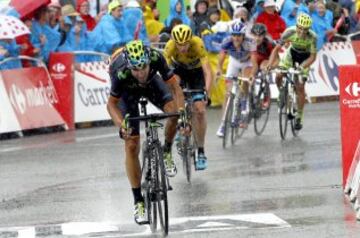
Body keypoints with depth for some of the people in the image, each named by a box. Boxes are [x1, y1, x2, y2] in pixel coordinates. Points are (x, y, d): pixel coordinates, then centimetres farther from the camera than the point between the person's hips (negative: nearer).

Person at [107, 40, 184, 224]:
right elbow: (112, 103, -25)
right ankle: (138, 202, 0)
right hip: (127, 91, -2)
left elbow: (174, 87, -31)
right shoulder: (121, 74, -41)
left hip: (151, 82, 2)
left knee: (174, 111, -27)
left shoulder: (156, 58, -38)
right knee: (132, 146, -9)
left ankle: (167, 153, 1)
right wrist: (121, 125, -42)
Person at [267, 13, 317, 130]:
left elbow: (313, 57, -26)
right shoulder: (289, 32, -31)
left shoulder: (312, 37, -33)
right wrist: (270, 64, -40)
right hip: (291, 53, 2)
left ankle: (299, 117, 4)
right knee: (279, 76, -17)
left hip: (305, 58, -2)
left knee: (300, 87, -10)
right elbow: (276, 49, -26)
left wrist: (302, 67, -42)